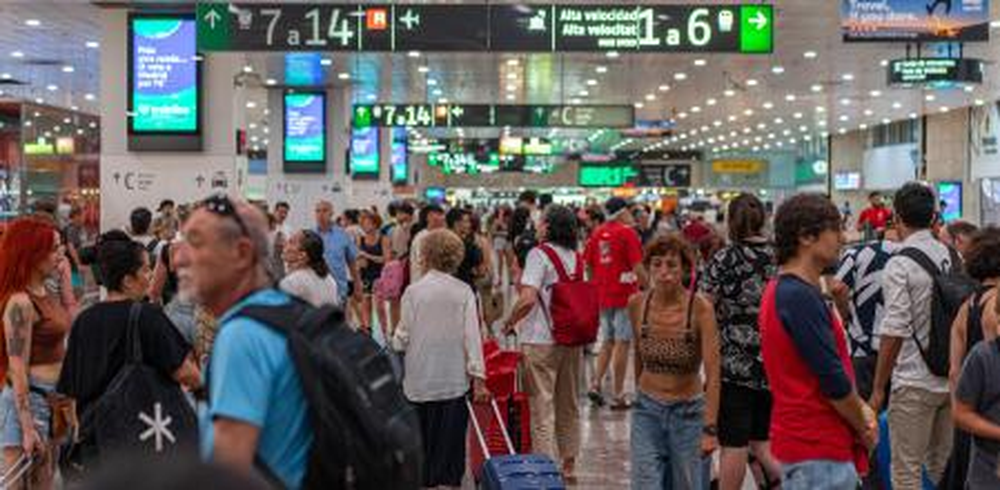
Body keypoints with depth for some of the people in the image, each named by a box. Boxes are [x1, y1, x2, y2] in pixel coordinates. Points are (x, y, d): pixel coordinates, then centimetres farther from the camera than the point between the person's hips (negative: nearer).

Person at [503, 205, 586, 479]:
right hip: (572, 339, 7)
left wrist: (509, 323, -8)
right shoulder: (577, 257, 8)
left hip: (541, 340, -7)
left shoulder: (540, 254, -13)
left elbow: (528, 299, -22)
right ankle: (568, 464, 27)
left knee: (542, 408, 0)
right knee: (569, 405, 17)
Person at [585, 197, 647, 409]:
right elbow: (637, 267, -14)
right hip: (624, 295, -6)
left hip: (603, 296, 6)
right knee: (622, 343, 1)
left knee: (607, 342, 19)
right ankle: (618, 395, 4)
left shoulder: (597, 233, 7)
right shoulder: (627, 233, -10)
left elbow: (588, 265, 11)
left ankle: (596, 383, 7)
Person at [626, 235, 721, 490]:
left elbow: (712, 374, -20)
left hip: (688, 413, -2)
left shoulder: (700, 308, -18)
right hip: (647, 411, 2)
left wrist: (710, 429, -24)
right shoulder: (637, 304, -7)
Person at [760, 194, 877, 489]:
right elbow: (832, 380, -19)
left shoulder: (785, 290, 12)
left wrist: (859, 408, 6)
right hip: (817, 453, -10)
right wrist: (864, 429, -4)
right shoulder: (800, 297, -19)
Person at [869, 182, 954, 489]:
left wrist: (878, 389, -11)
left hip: (914, 383, -6)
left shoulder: (899, 265, -15)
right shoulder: (953, 257, 4)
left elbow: (894, 332, -18)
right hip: (952, 378, 6)